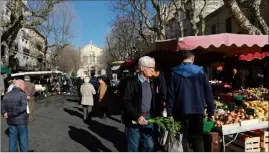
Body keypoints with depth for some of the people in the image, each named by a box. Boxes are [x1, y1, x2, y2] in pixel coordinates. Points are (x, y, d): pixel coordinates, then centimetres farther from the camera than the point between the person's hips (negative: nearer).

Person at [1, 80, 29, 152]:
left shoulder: (6, 96, 3)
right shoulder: (22, 95, -15)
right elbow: (22, 108, -24)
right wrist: (9, 114, -17)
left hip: (11, 121, 5)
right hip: (21, 121, -5)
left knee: (13, 139, 14)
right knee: (23, 139, 9)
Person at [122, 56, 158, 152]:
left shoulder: (150, 82, 9)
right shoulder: (131, 82, -13)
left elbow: (152, 101, 12)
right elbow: (126, 102, -18)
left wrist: (154, 115, 1)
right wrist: (137, 116, -23)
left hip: (148, 117, 6)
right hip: (134, 119, -6)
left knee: (150, 145, 11)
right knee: (133, 146, 8)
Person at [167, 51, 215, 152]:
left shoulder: (174, 73, 0)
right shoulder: (200, 72, 1)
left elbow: (170, 94, -3)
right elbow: (208, 93, 0)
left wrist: (169, 113, 0)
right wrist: (211, 111, 5)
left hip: (181, 112, 0)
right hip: (197, 111, 1)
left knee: (183, 139, 9)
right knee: (198, 139, 11)